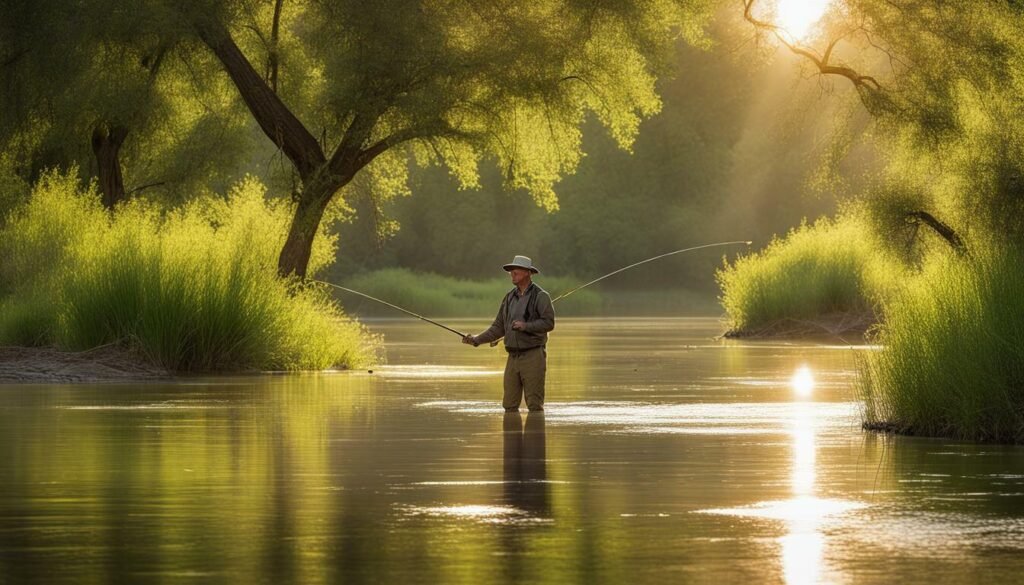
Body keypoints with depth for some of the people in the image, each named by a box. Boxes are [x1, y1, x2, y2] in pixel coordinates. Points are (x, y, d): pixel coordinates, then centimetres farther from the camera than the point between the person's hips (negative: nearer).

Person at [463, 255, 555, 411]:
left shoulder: (540, 296, -4)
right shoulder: (509, 298, 15)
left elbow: (549, 322, -13)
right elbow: (499, 327, 18)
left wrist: (526, 326, -23)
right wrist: (477, 340, 8)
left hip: (533, 356, -6)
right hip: (513, 357, 6)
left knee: (534, 404, -7)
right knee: (509, 404, 4)